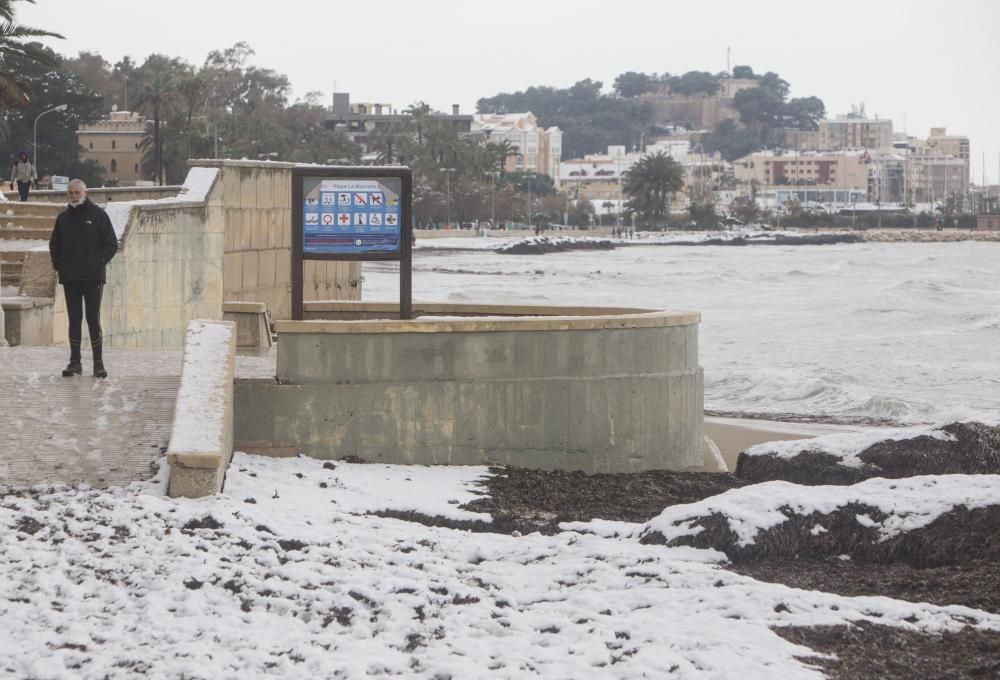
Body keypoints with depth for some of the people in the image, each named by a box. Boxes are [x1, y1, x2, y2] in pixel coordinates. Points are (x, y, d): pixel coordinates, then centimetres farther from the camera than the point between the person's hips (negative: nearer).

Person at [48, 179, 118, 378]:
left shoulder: (98, 215, 0)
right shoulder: (63, 218, 10)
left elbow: (112, 243, 0)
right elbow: (54, 245, 20)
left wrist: (99, 262, -9)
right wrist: (58, 264, 6)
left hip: (93, 277, -3)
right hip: (69, 278, 3)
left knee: (93, 319, -4)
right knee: (74, 320, 5)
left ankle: (98, 363, 0)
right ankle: (74, 362, 9)